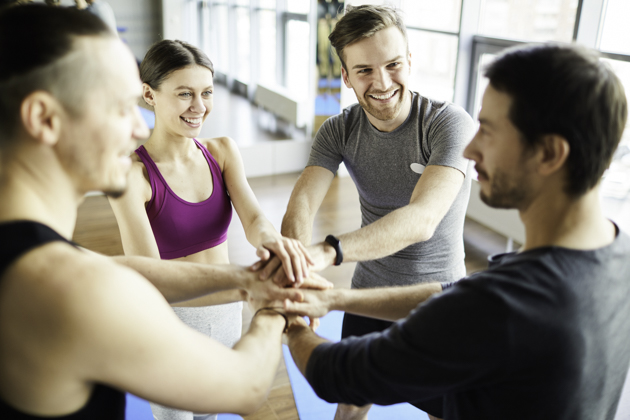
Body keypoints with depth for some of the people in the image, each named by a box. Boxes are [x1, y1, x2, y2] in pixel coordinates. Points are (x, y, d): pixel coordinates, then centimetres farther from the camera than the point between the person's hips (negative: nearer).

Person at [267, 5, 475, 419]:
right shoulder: (339, 131, -10)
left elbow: (422, 219, -37)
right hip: (369, 293, 3)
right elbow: (302, 203, -23)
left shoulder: (450, 123, -23)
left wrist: (329, 251, -52)